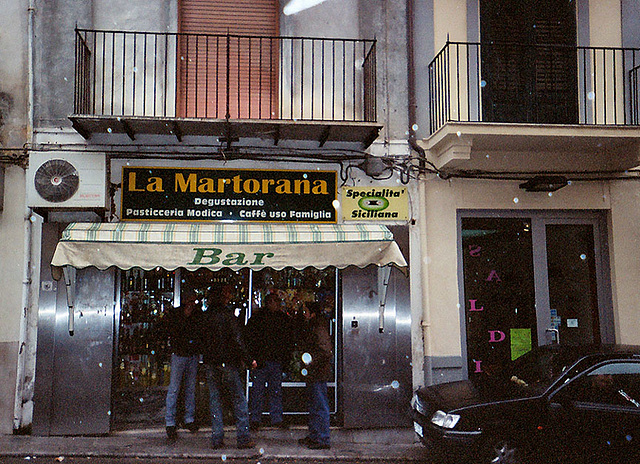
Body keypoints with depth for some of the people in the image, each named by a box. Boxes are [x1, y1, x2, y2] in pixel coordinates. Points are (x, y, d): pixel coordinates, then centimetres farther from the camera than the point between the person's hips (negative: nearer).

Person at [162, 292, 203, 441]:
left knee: (191, 388, 9)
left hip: (194, 355, 3)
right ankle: (170, 422, 1)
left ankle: (189, 419, 19)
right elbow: (169, 331, -7)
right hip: (179, 354, -3)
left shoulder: (198, 314, 8)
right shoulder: (174, 313, 0)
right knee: (174, 388, -5)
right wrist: (185, 317, -9)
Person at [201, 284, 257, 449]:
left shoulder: (207, 315, 7)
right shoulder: (228, 314, -10)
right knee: (239, 398, 4)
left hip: (210, 362, 5)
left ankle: (216, 439, 10)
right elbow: (237, 339, -13)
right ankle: (243, 438, 3)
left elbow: (203, 338, 12)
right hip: (228, 361, -5)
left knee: (214, 399, 10)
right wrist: (248, 360, -7)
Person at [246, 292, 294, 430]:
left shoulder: (284, 318, 10)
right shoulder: (257, 317, -3)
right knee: (258, 390, 1)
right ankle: (255, 419, 11)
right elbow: (251, 338, -4)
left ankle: (277, 419, 16)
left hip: (277, 360, 4)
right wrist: (256, 358, -10)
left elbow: (289, 338, 15)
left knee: (276, 391, 8)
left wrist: (285, 356, 4)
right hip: (261, 360, -4)